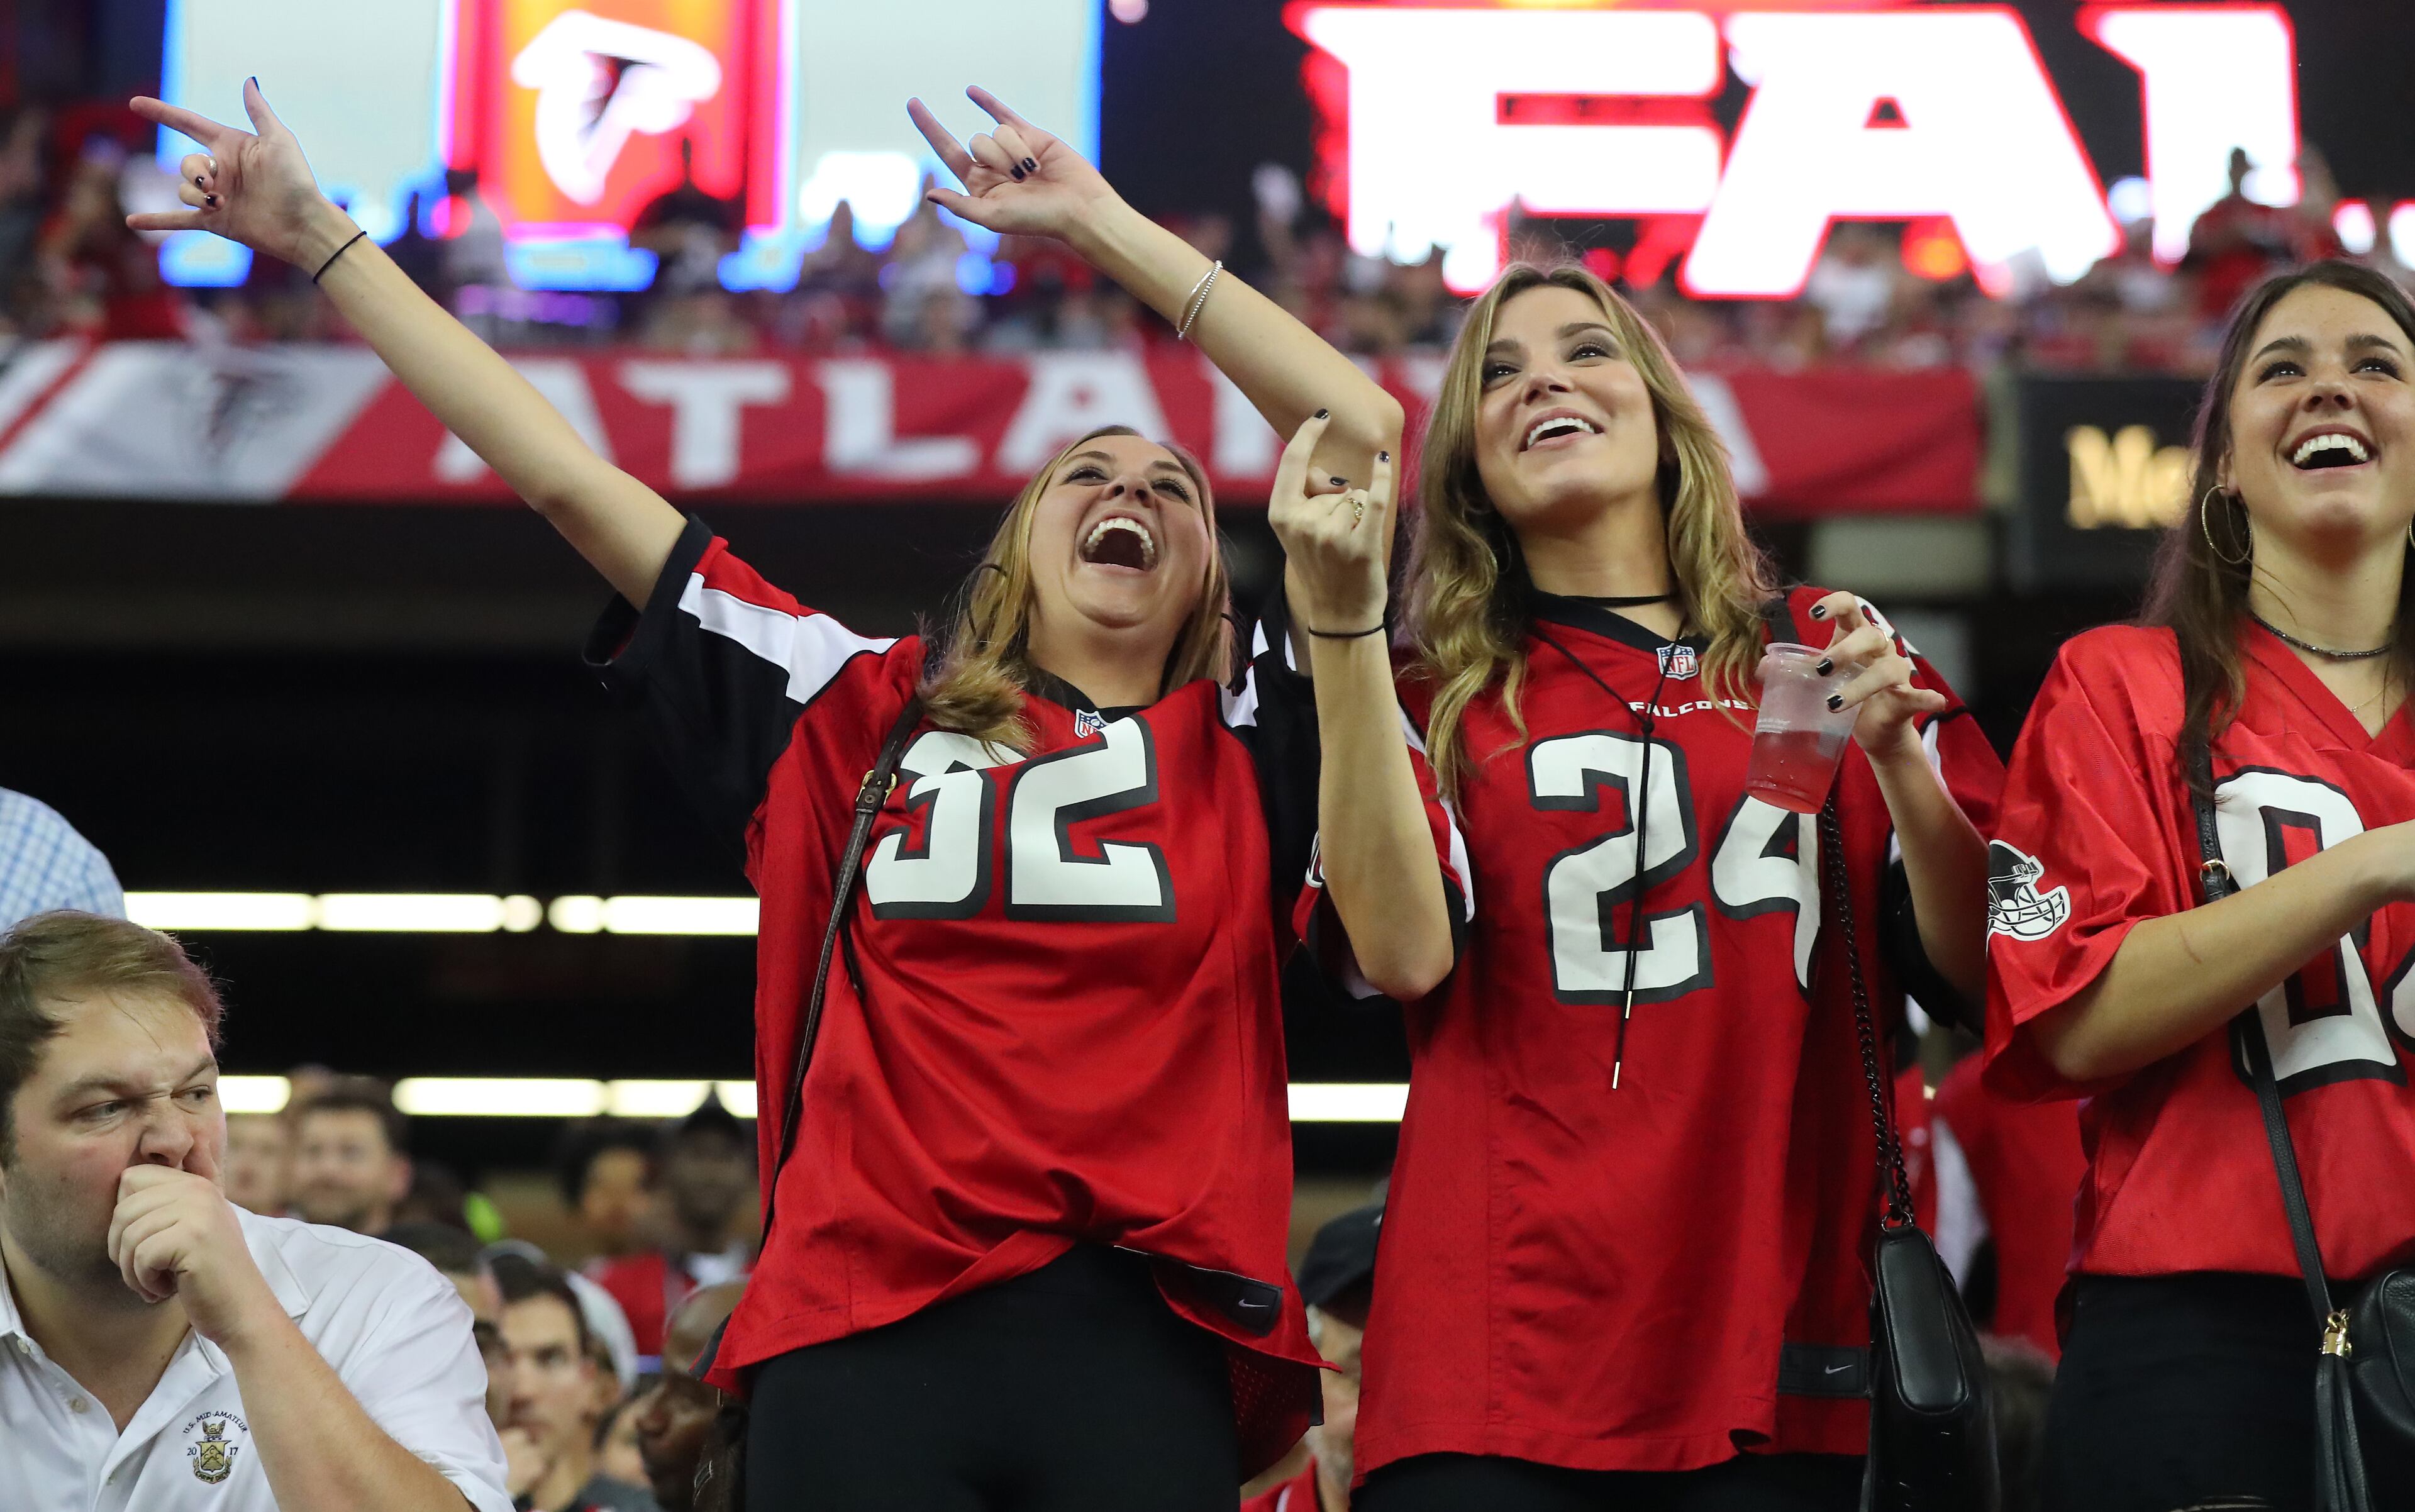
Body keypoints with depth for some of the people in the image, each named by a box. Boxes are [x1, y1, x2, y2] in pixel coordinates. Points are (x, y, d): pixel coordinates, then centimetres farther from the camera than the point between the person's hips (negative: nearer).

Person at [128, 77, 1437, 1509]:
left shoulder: (1240, 743, 15)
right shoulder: (861, 715, 17)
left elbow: (1362, 427, 9)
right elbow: (564, 475, 19)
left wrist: (1096, 219, 14)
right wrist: (325, 238, 22)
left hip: (1143, 1347, 0)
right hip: (868, 1338, 0)